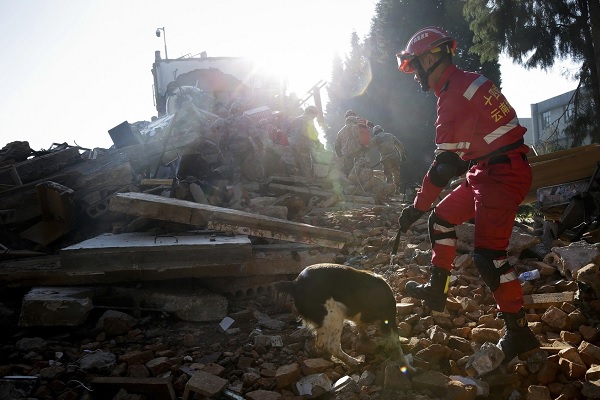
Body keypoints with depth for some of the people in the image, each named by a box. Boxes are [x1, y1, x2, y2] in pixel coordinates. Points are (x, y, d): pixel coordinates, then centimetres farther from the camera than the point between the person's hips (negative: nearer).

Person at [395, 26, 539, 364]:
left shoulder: (454, 95, -18)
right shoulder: (468, 82, 13)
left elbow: (445, 163, -21)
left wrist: (417, 208, -14)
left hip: (501, 176, -10)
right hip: (489, 171, 10)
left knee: (489, 254, -12)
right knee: (442, 218, 17)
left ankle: (519, 333, -3)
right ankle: (437, 291, 27)